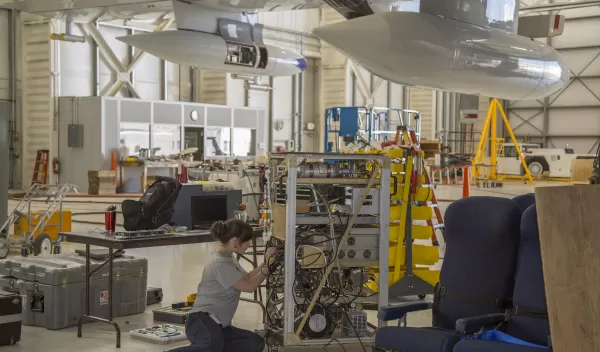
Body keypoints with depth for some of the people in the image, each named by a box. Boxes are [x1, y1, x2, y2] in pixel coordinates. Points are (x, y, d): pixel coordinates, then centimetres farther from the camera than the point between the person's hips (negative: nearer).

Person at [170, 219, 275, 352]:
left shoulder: (229, 259, 15)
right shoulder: (221, 264, -15)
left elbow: (247, 278, 24)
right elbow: (250, 286, -10)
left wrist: (265, 263, 10)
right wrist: (267, 267, 1)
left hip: (218, 325, 11)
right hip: (202, 322, -11)